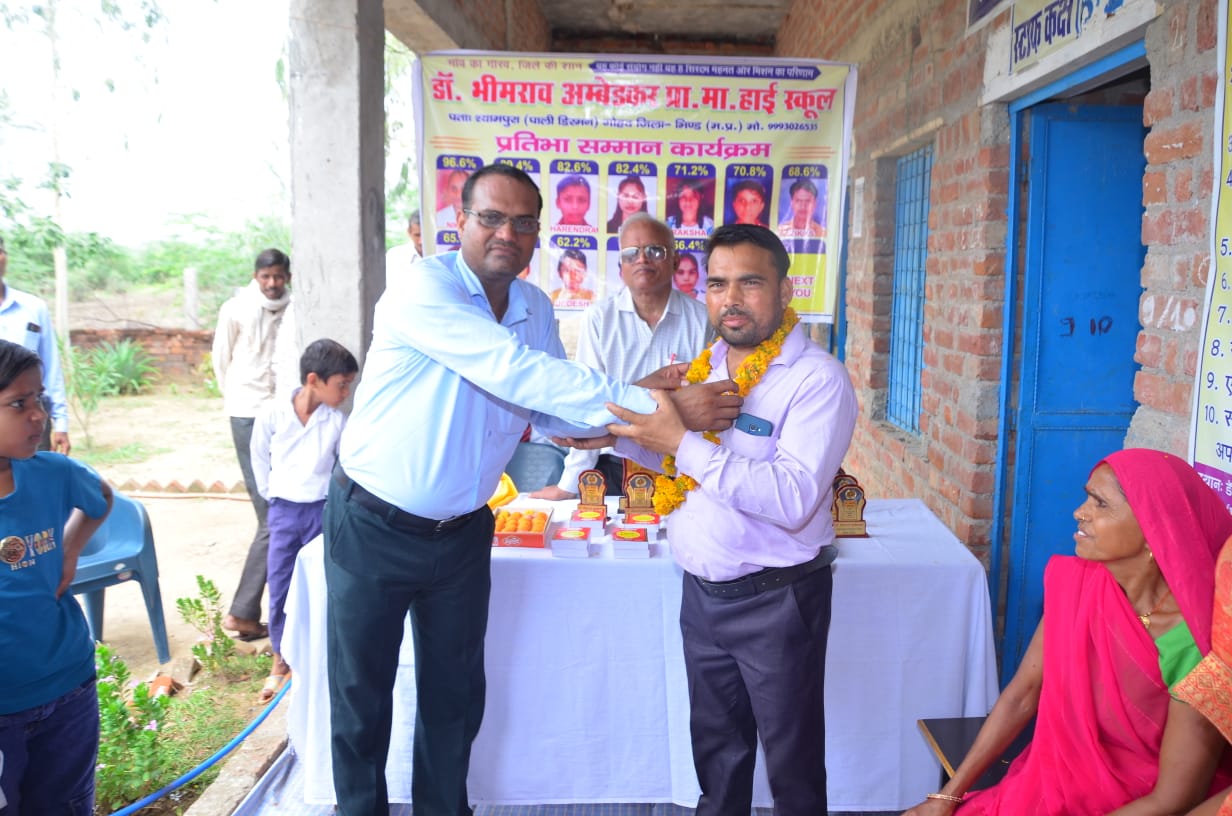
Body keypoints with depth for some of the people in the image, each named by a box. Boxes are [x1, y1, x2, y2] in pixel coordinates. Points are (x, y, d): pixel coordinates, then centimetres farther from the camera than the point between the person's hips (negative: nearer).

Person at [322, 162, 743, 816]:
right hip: (374, 526, -5)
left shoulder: (536, 308, 1)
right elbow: (518, 373, -33)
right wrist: (656, 406, -35)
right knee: (360, 701, 11)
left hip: (462, 533, 6)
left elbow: (552, 412, 5)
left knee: (454, 695, 17)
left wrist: (643, 397, -13)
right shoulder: (423, 290, -22)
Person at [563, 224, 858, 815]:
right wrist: (618, 435, 2)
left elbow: (793, 499, -28)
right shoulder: (708, 366, 6)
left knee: (792, 763, 12)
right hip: (701, 591, 7)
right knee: (715, 747, 22)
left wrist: (682, 443, -30)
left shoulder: (817, 378, -17)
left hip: (775, 600, -6)